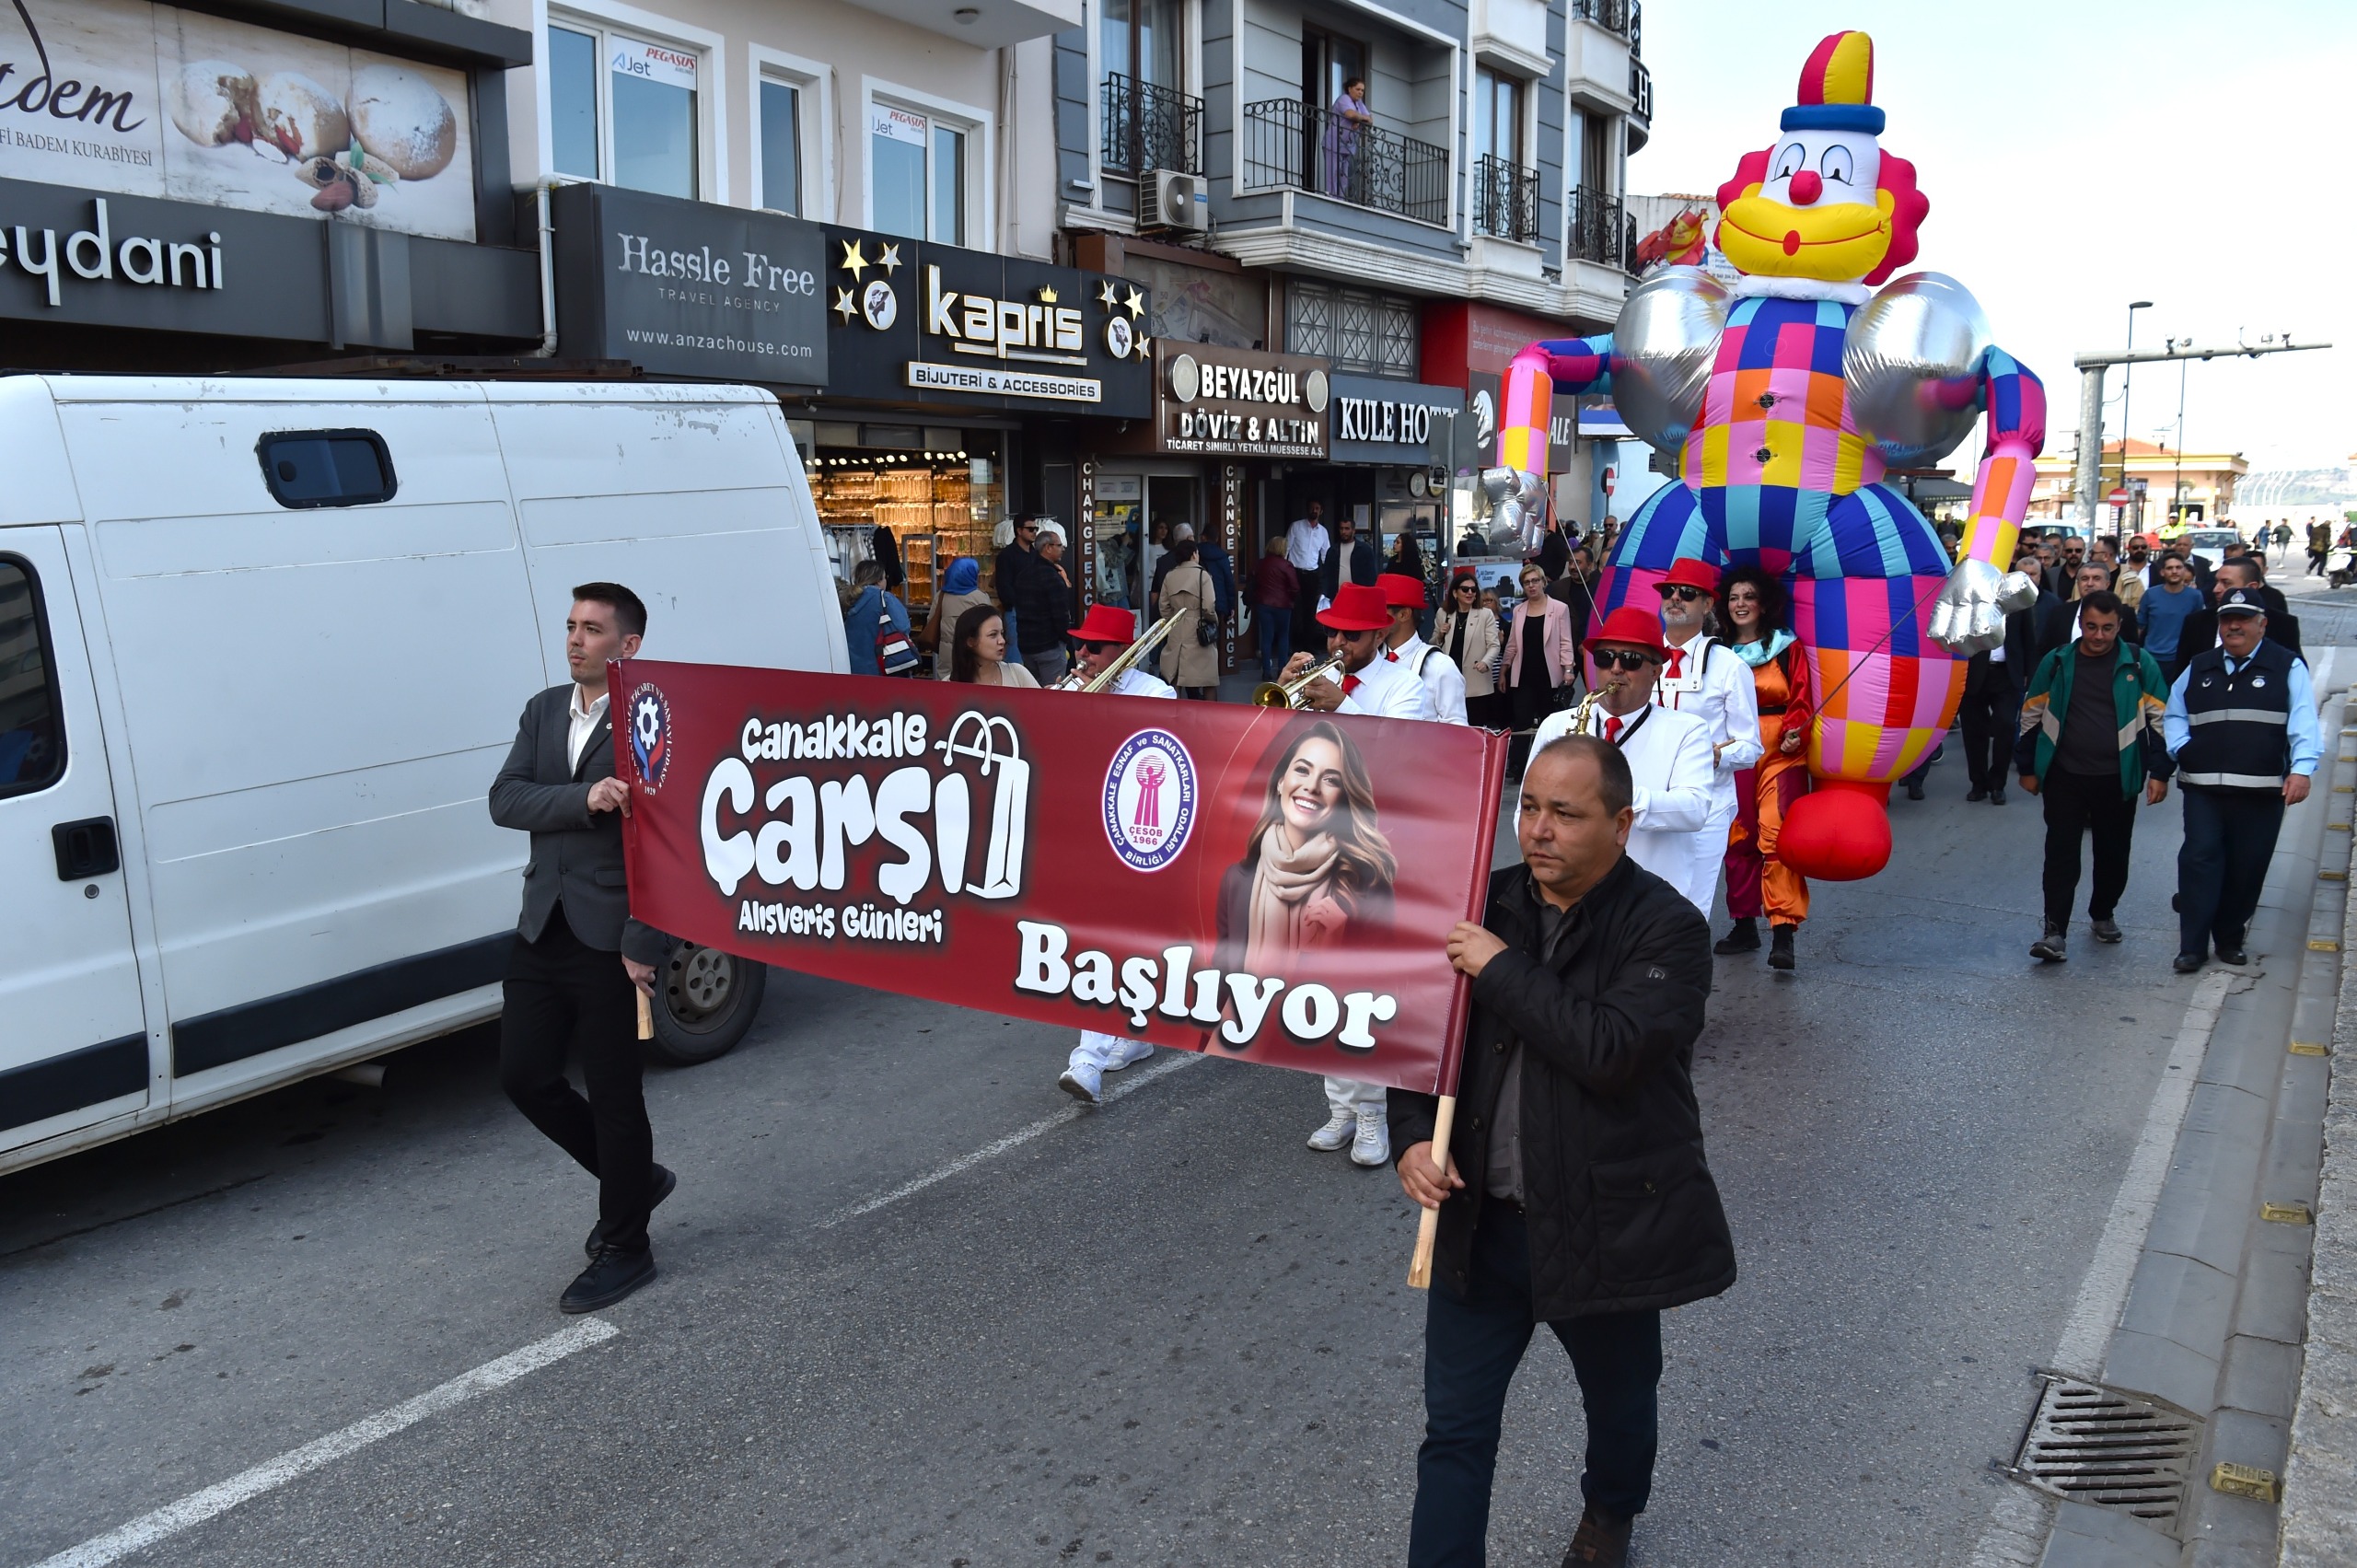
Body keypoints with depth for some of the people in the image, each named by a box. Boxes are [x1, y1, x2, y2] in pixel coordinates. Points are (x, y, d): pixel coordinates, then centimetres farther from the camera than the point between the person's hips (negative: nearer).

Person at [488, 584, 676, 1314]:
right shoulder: (543, 711, 10)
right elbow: (504, 800, -2)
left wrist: (644, 945, -19)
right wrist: (583, 799, -21)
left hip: (612, 939, -7)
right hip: (544, 929, 7)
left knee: (614, 1095, 4)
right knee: (524, 1076, 11)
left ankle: (625, 1248, 22)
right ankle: (635, 1178, 33)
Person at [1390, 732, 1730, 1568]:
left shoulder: (1666, 928, -15)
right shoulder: (1486, 904, -1)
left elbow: (1610, 1050, -30)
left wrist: (1503, 971, -24)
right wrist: (1415, 1136, -8)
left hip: (1608, 1224, -2)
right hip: (1480, 1218, 3)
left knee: (1618, 1403, 25)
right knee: (1455, 1429, 6)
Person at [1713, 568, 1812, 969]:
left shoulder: (1788, 647, 5)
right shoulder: (1720, 652, 11)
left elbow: (1800, 702, -1)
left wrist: (1795, 733, -19)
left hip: (1780, 752, -3)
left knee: (1776, 835, -14)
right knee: (1737, 838, 4)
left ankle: (1783, 931, -14)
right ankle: (1744, 925, 15)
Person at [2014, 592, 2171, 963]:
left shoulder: (2139, 664, -1)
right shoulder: (2056, 663, 1)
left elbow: (2161, 719, 4)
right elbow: (2031, 715, 8)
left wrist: (2160, 772, 0)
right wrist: (2028, 769, 8)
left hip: (2117, 779, 1)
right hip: (2064, 777, 0)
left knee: (2113, 854, 13)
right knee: (2061, 853, -5)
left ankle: (2102, 915, 34)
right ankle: (2055, 932, -6)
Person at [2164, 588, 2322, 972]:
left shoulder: (2287, 667, 4)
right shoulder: (2199, 668, 14)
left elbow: (2304, 722, -5)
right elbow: (2174, 715, 23)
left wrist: (2302, 768, -17)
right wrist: (2181, 749, 4)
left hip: (2262, 791, -2)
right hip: (2203, 786, 2)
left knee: (2246, 868, 5)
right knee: (2199, 858, -7)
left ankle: (2230, 939, 21)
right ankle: (2192, 946, -4)